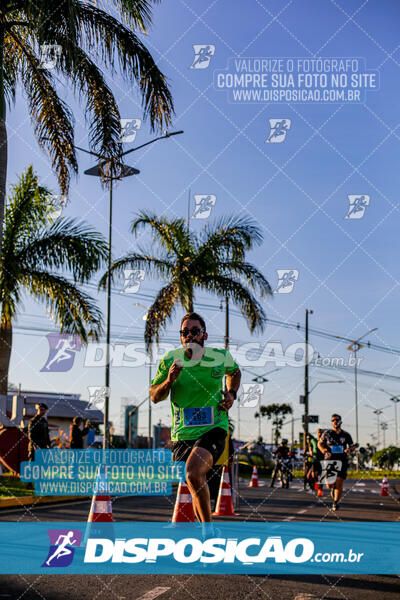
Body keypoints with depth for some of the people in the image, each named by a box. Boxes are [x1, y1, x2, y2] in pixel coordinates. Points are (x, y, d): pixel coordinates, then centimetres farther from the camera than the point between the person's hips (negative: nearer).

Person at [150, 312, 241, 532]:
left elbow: (234, 372, 25)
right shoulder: (170, 359, 0)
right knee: (197, 488, 12)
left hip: (213, 430, -3)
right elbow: (154, 397, 6)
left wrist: (231, 394, 6)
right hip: (182, 435, 3)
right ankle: (206, 531, 37)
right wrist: (168, 381, -14)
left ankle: (208, 529, -15)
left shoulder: (221, 357, 0)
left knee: (194, 474, -29)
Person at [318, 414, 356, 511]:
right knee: (329, 484, -7)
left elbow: (352, 446, 17)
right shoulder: (327, 433, 3)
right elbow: (320, 443, 15)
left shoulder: (346, 435, 6)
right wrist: (323, 450, -4)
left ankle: (336, 502, 10)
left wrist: (349, 449, -6)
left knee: (339, 483, -10)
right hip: (329, 460, 0)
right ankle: (333, 488, 32)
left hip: (342, 461, 0)